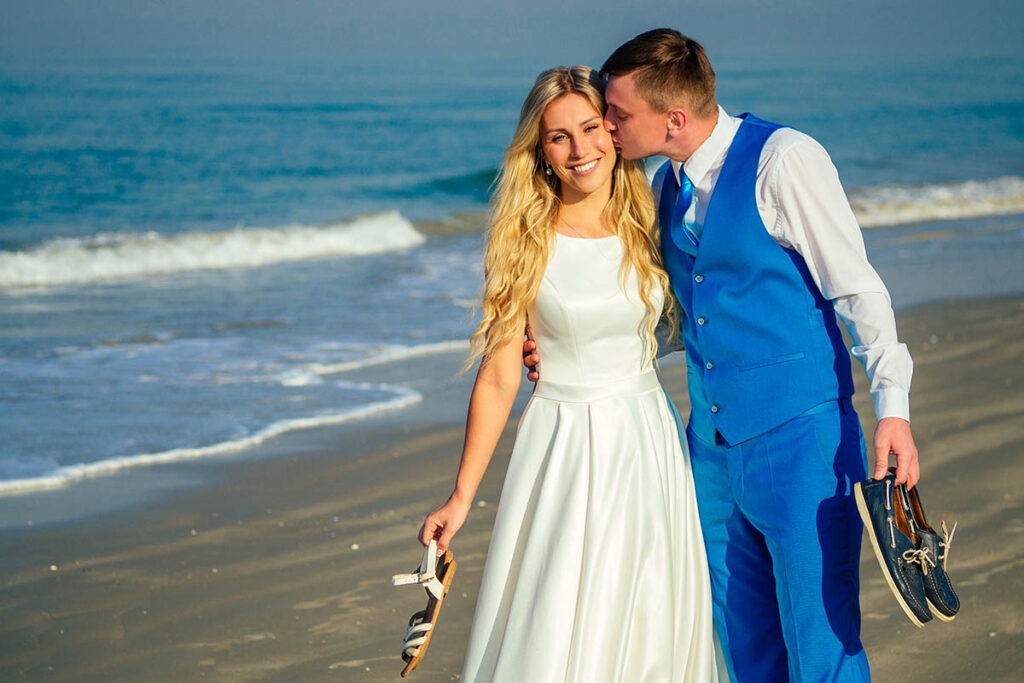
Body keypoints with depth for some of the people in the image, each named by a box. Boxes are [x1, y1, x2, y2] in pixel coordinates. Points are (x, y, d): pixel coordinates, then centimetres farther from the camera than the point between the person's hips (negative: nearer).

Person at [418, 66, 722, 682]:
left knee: (652, 632, 6)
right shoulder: (527, 243, -6)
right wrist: (462, 497, -6)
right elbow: (499, 377, -5)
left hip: (649, 445, 3)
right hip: (564, 450, -3)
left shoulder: (648, 227, 3)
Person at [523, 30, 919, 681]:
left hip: (799, 439, -7)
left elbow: (858, 288, -11)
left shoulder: (784, 160, -13)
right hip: (713, 448, 7)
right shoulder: (666, 185, 10)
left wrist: (892, 408, -18)